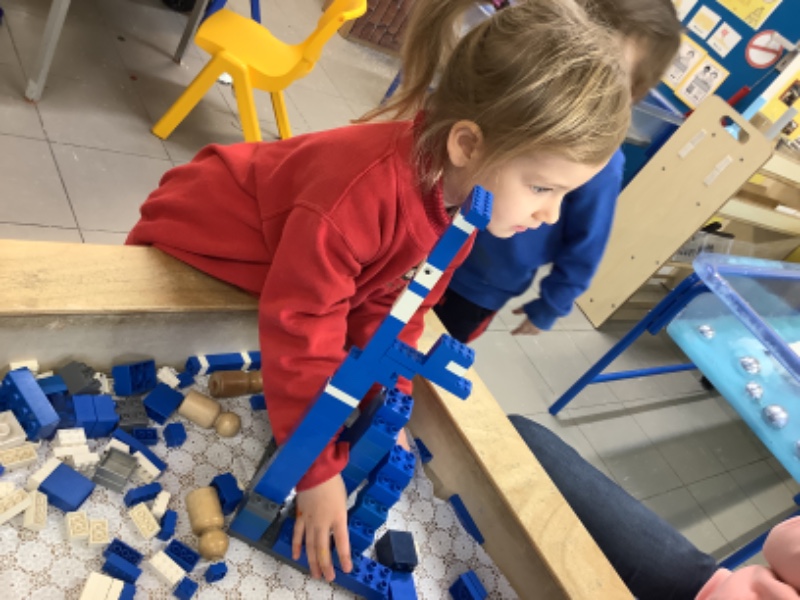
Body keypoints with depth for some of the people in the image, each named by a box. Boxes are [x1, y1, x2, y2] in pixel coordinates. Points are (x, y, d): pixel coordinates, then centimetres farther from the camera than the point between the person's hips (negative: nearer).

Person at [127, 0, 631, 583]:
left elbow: (392, 306, -9)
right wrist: (318, 470, -30)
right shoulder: (363, 191, -46)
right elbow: (300, 335, -39)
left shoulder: (464, 198, -19)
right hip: (195, 245, -5)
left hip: (282, 257, 6)